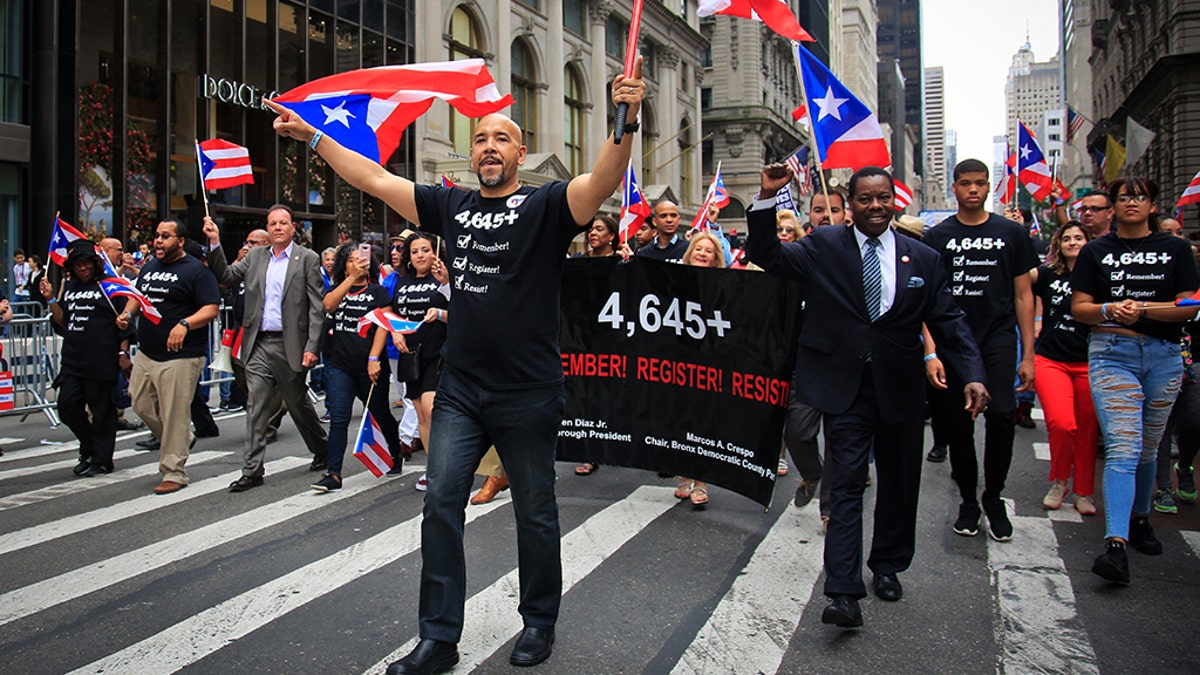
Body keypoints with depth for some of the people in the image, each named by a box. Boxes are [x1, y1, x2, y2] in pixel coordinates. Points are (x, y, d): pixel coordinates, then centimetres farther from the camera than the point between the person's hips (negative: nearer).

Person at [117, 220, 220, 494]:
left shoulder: (196, 271, -8)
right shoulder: (149, 267, 15)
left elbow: (211, 309, -14)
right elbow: (137, 296, 27)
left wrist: (185, 324, -30)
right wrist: (127, 313, 5)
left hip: (180, 356, -8)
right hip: (146, 353, 8)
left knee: (174, 414, -4)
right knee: (141, 404, 14)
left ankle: (173, 472, 6)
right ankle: (182, 440, 35)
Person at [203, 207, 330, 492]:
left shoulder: (307, 259, -3)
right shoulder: (255, 256, 12)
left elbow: (317, 307, -7)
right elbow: (226, 277, 9)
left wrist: (312, 347, -14)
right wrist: (215, 243, -2)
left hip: (289, 345, -3)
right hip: (258, 345, 3)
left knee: (298, 403, 11)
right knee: (256, 406, 1)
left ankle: (322, 449, 33)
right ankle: (252, 470, 5)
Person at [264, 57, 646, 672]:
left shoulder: (546, 206, -4)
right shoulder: (451, 206, 9)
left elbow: (602, 182, -23)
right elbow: (373, 179, 13)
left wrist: (625, 124, -40)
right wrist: (314, 137, 12)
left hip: (528, 394, -4)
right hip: (460, 388, 4)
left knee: (535, 513, 10)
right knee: (441, 504, 2)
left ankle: (539, 622, 30)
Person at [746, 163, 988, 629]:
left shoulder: (922, 259, 4)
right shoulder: (822, 247, 0)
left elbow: (948, 321, 4)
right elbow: (766, 257, -5)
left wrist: (972, 375, -8)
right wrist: (767, 198, -17)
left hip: (901, 388, 3)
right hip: (845, 387, -3)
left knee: (899, 484, 16)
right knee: (846, 486, -5)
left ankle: (887, 566, 37)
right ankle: (844, 594, -4)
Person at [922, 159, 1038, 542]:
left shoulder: (1011, 234, 9)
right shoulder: (937, 237, 6)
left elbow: (1023, 295, 11)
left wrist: (1028, 354, 5)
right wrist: (931, 352, -8)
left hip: (998, 338, 0)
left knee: (1001, 413, -17)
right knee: (957, 425, 4)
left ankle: (994, 497, 5)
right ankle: (968, 500, 22)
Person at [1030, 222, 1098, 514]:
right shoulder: (1048, 274, 6)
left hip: (1088, 362, 1)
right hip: (1051, 360, -1)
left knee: (1088, 431, 5)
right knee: (1061, 423, -17)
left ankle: (1084, 493, 23)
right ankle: (1059, 482, 9)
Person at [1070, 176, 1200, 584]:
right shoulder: (1096, 252, 8)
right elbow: (1078, 308, 4)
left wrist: (1142, 308, -15)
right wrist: (1109, 309, -16)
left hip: (1164, 356, 2)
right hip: (1111, 354, -2)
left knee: (1147, 448, 12)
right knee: (1122, 448, -14)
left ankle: (1140, 519, 34)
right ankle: (1116, 544, -21)